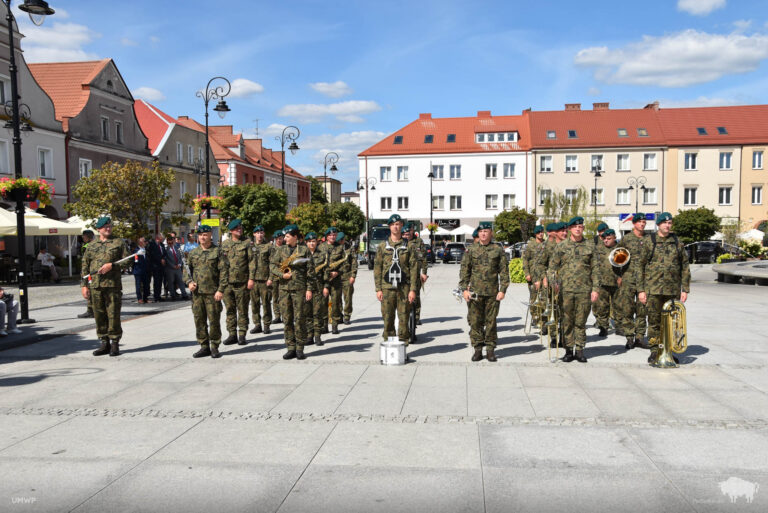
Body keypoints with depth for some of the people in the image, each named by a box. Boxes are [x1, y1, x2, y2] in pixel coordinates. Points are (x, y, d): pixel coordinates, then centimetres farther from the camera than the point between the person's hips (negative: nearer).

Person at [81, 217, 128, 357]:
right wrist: (84, 285, 7)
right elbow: (85, 266, 14)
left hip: (113, 284, -3)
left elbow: (126, 261, 2)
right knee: (99, 315, 6)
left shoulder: (118, 243, 8)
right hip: (95, 285, 3)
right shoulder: (91, 246, 15)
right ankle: (104, 343, 16)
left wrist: (111, 265, -13)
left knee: (113, 315, -4)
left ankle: (115, 344, 4)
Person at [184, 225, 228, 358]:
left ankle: (214, 347, 10)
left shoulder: (218, 252, -1)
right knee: (199, 320, 7)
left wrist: (221, 289, -13)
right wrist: (189, 282, 0)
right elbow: (187, 269, 19)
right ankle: (204, 346, 17)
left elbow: (223, 272, -5)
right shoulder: (193, 253, 13)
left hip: (213, 293, -4)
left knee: (214, 320, -1)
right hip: (197, 292, 4)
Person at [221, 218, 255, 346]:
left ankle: (242, 335, 10)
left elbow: (252, 261, -3)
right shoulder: (224, 244, 11)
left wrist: (251, 279, -10)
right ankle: (232, 334, 16)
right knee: (230, 310, 8)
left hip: (242, 283, -3)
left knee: (242, 310, 3)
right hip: (227, 282, 3)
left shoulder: (246, 243, 2)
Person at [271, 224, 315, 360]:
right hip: (284, 288, 3)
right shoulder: (281, 250, 11)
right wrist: (282, 275, -9)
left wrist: (310, 289, -4)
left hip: (299, 289, -3)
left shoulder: (304, 250, 3)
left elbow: (310, 271, 2)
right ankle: (291, 348, 12)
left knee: (299, 319, -3)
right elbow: (273, 266, 9)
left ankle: (300, 349, 7)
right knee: (287, 319, 4)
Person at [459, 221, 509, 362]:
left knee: (491, 322, 5)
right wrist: (464, 289, -3)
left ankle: (490, 349, 15)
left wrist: (502, 290, -4)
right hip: (475, 292, 1)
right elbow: (464, 271, 5)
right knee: (475, 322, 2)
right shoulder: (471, 250, 5)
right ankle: (477, 349, 12)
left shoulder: (498, 250, 4)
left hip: (493, 293, 0)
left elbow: (504, 271, 4)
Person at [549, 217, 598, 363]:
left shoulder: (589, 247, 8)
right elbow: (553, 266, 8)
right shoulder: (561, 246, 7)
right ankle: (569, 350, 11)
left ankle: (580, 350, 13)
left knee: (581, 322, 4)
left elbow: (594, 270, 9)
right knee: (567, 321, 3)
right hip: (566, 289, 0)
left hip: (584, 290, 0)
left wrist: (595, 289, 2)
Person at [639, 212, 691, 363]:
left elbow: (685, 267, 11)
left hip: (673, 290, 2)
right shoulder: (648, 242, 2)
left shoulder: (678, 243, 9)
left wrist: (685, 289, 4)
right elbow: (640, 267, 2)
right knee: (654, 321, 0)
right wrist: (641, 289, -3)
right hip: (653, 289, -2)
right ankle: (655, 351, 10)